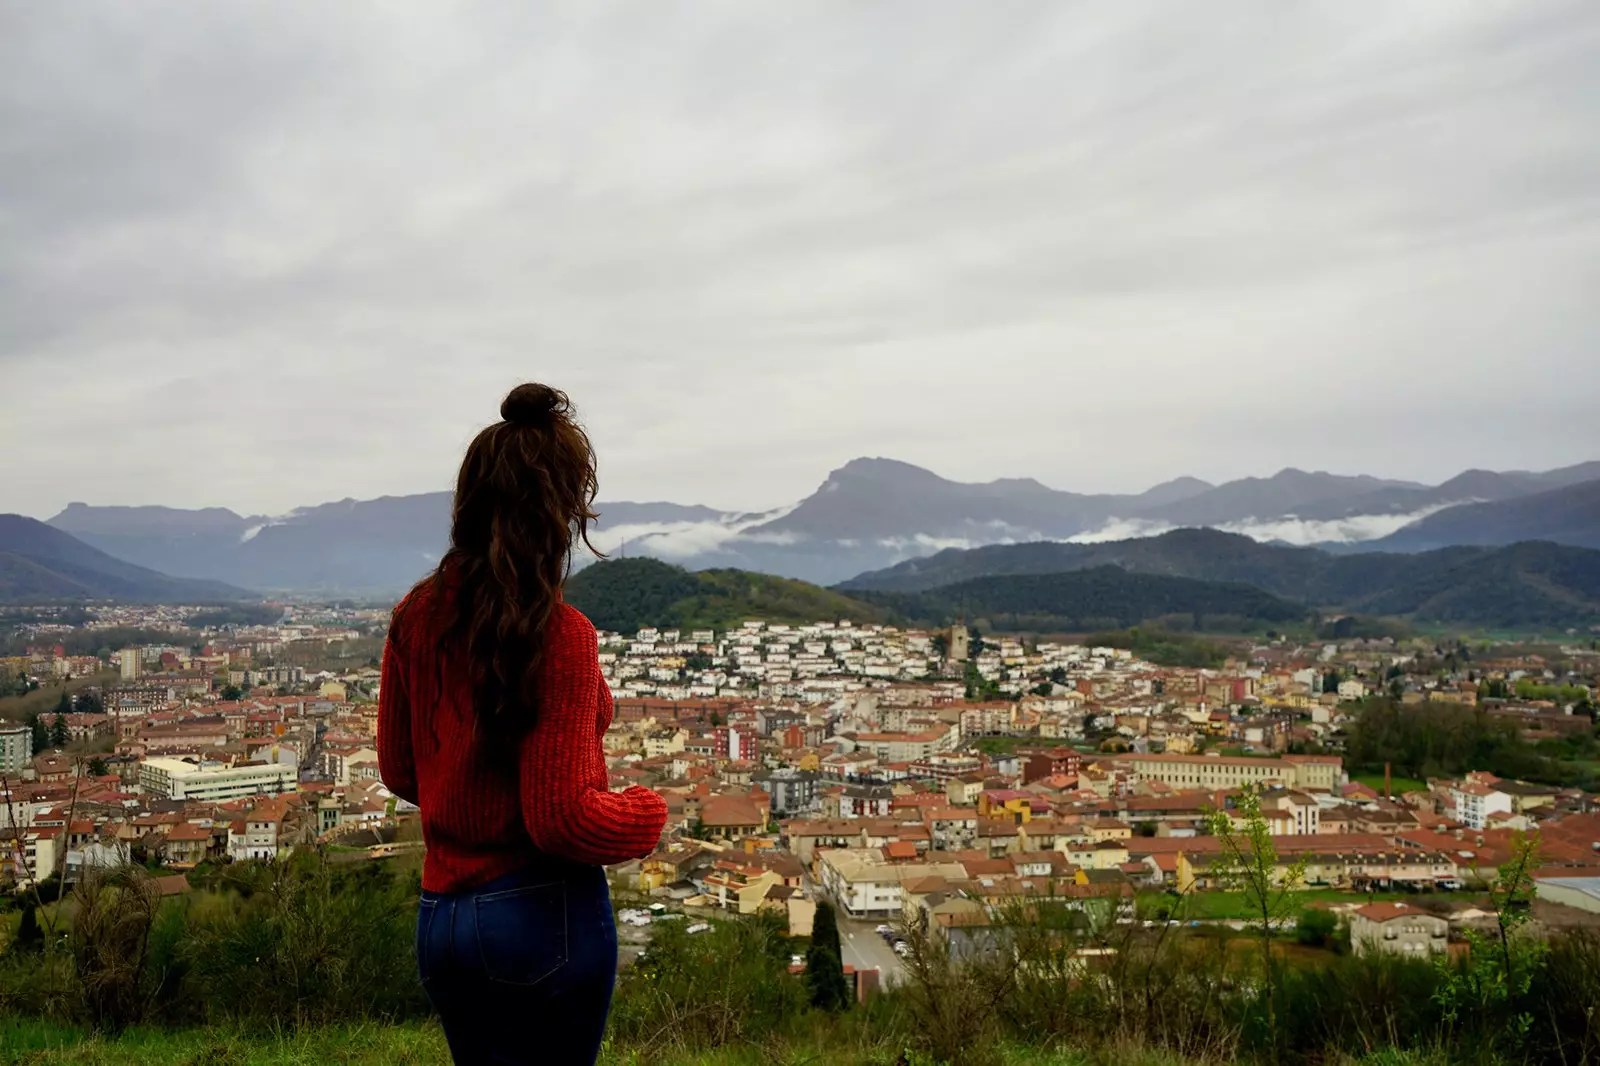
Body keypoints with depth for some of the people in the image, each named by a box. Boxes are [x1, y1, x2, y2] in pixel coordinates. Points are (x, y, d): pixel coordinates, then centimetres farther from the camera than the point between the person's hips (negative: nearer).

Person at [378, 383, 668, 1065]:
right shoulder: (561, 637, -20)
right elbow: (563, 818, -19)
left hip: (439, 918, 6)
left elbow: (398, 772, 10)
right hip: (544, 914, -6)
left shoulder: (417, 619, 0)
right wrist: (649, 814, -2)